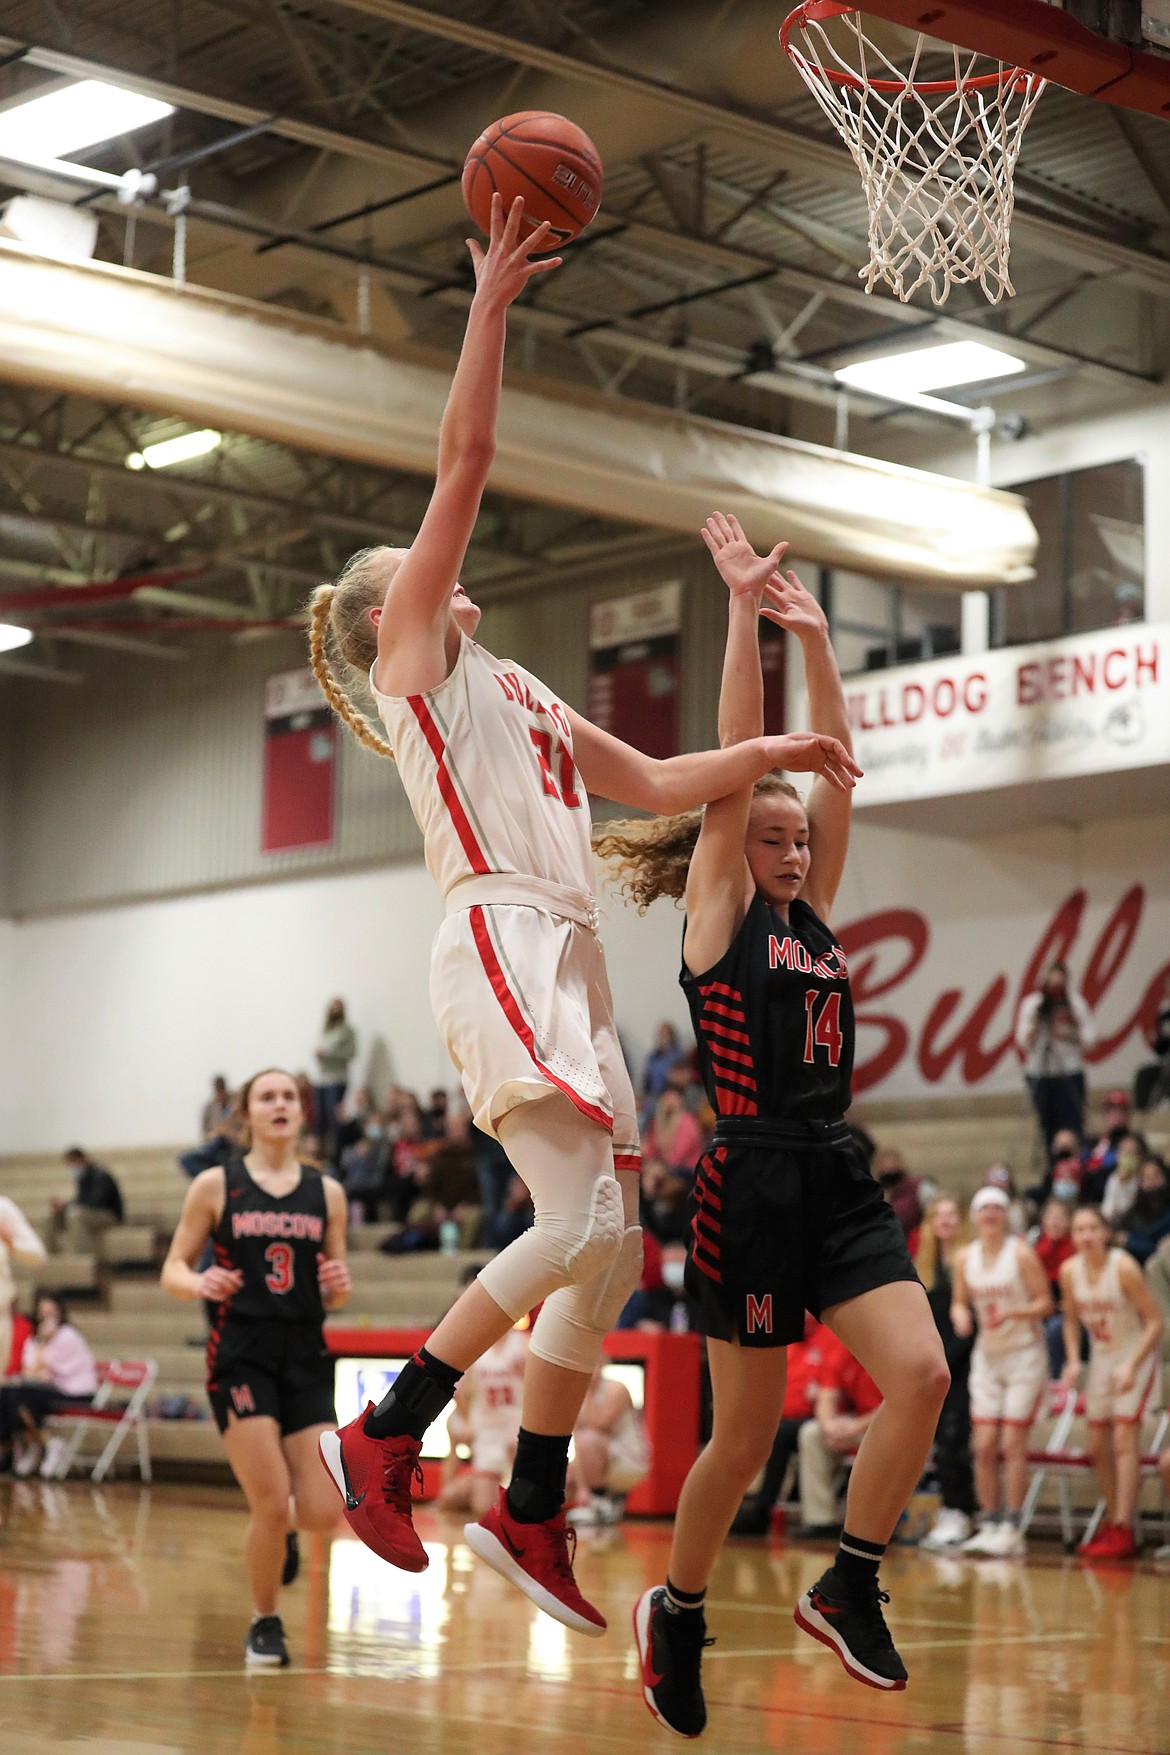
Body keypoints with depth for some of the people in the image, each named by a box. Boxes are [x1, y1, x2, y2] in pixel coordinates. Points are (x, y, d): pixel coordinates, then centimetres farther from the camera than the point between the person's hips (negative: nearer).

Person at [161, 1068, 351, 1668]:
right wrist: (199, 1283, -19)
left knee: (322, 1512, -5)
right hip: (241, 1354, -3)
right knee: (272, 1504, -11)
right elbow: (173, 1270, 3)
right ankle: (265, 1625, 15)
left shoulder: (327, 1193, 9)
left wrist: (339, 1286, -9)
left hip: (306, 1357, 3)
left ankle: (278, 1531, 33)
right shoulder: (215, 1185, 1)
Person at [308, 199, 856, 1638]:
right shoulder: (413, 646, 6)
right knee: (585, 1223, -19)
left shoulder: (516, 693, 29)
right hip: (501, 940, -9)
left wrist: (772, 753, 20)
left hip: (563, 955, 9)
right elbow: (462, 464, -4)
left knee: (607, 1245, 5)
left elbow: (656, 784, 32)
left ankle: (532, 1512, 10)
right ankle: (384, 1437, -11)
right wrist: (489, 305, -5)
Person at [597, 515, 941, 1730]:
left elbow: (835, 771, 12)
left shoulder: (812, 920, 15)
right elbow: (737, 765, -7)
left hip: (839, 1183, 6)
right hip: (752, 1184, -6)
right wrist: (743, 611, -7)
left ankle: (847, 1591, 1)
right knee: (746, 1433, 3)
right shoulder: (718, 916, 0)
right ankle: (675, 1611, 25)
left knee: (920, 1374, -13)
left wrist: (816, 640, 9)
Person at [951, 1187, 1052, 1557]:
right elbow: (959, 1302, 12)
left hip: (1024, 1356, -5)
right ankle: (988, 1526, 7)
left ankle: (1011, 1530, -3)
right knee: (984, 1447, 0)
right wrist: (961, 1316, -11)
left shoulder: (1021, 1253, -10)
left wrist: (1011, 1313, -26)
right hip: (987, 1357, 5)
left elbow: (1045, 1303, -10)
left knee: (1013, 1444, -8)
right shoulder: (965, 1258, 4)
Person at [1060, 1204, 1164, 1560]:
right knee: (1098, 1446, 6)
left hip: (1136, 1355, -6)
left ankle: (1123, 1530, -16)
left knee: (1124, 1440, -14)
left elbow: (1155, 1321, -19)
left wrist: (1132, 1367, -25)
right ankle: (1112, 1522, 18)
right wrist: (1073, 1361, -5)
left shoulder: (1124, 1267, -22)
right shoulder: (1070, 1271, -7)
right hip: (1101, 1357, 6)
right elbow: (1072, 1320, 9)